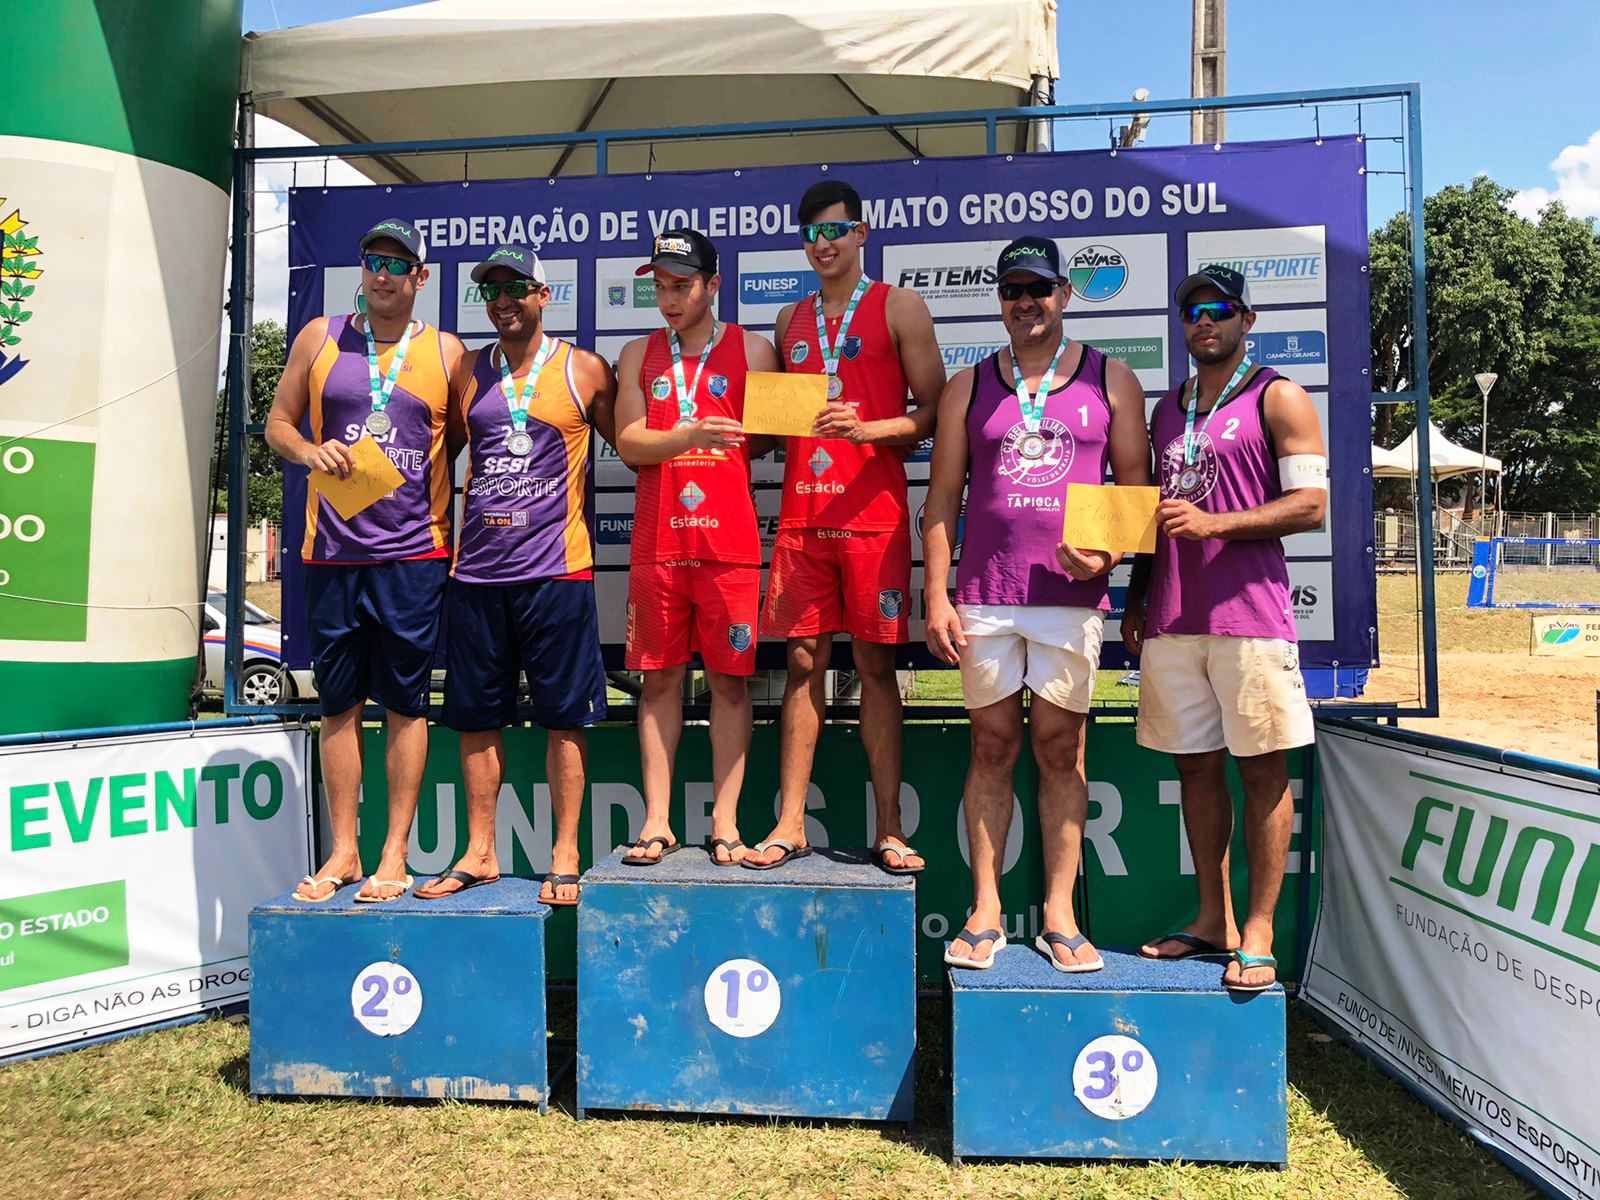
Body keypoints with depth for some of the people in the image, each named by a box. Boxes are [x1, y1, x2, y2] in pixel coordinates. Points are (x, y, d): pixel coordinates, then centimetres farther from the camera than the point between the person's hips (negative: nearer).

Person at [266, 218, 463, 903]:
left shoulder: (446, 352, 7)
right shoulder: (319, 339, 10)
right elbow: (278, 423, 13)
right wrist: (307, 450, -10)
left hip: (413, 556, -2)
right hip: (331, 553, 2)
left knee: (406, 705, 2)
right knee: (338, 704, 7)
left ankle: (394, 855, 12)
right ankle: (342, 851, 18)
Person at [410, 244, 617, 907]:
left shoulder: (586, 371, 4)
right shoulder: (467, 371, 13)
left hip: (556, 569, -3)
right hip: (475, 571, 4)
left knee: (565, 717, 1)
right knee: (476, 716, 8)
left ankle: (565, 857, 12)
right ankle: (479, 854, 21)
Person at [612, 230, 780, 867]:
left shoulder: (752, 350, 8)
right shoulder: (639, 355, 14)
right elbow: (629, 442, 2)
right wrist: (691, 435, -15)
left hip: (730, 540, -2)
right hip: (656, 541, 2)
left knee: (729, 681, 0)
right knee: (660, 678, 4)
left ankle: (725, 822, 8)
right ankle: (657, 821, 11)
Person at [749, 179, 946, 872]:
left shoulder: (898, 308, 5)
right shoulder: (790, 321, 18)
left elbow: (934, 410, 0)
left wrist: (869, 429, -16)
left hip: (872, 513, -4)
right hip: (800, 514, 4)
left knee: (875, 664, 0)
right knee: (804, 662, 4)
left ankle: (888, 828, 7)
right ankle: (790, 823, 10)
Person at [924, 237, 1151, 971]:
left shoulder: (1111, 380, 10)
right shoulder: (969, 387, 12)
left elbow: (1137, 489, 9)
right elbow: (942, 497, 9)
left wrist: (1108, 552, -11)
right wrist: (936, 597, 0)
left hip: (1071, 595, -1)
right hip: (985, 596, 1)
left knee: (1061, 747, 3)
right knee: (992, 746, 4)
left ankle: (1060, 915, 11)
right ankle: (985, 912, 10)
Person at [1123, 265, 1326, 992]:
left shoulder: (1277, 398, 2)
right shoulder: (1167, 409, 19)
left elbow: (1311, 504, -7)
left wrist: (1215, 523, -18)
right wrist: (1137, 597, 15)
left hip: (1249, 614, -5)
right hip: (1172, 621, 6)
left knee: (1262, 770, -1)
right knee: (1196, 766, 8)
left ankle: (1258, 934, 6)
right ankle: (1213, 919, 18)